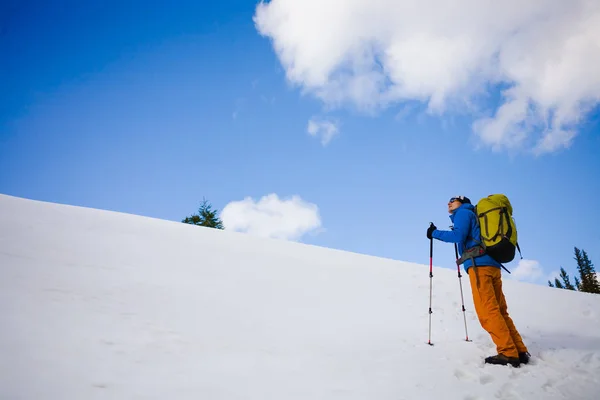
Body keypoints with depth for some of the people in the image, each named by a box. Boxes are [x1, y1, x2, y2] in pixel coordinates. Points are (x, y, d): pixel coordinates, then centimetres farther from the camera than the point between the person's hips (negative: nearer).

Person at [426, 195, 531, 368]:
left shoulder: (463, 212, 6)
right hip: (493, 265, 9)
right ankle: (520, 351, 2)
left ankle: (508, 353, -16)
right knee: (499, 311, 6)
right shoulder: (474, 215, 31)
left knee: (487, 311, -12)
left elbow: (458, 235, -11)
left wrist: (435, 233, -2)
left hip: (478, 264, -9)